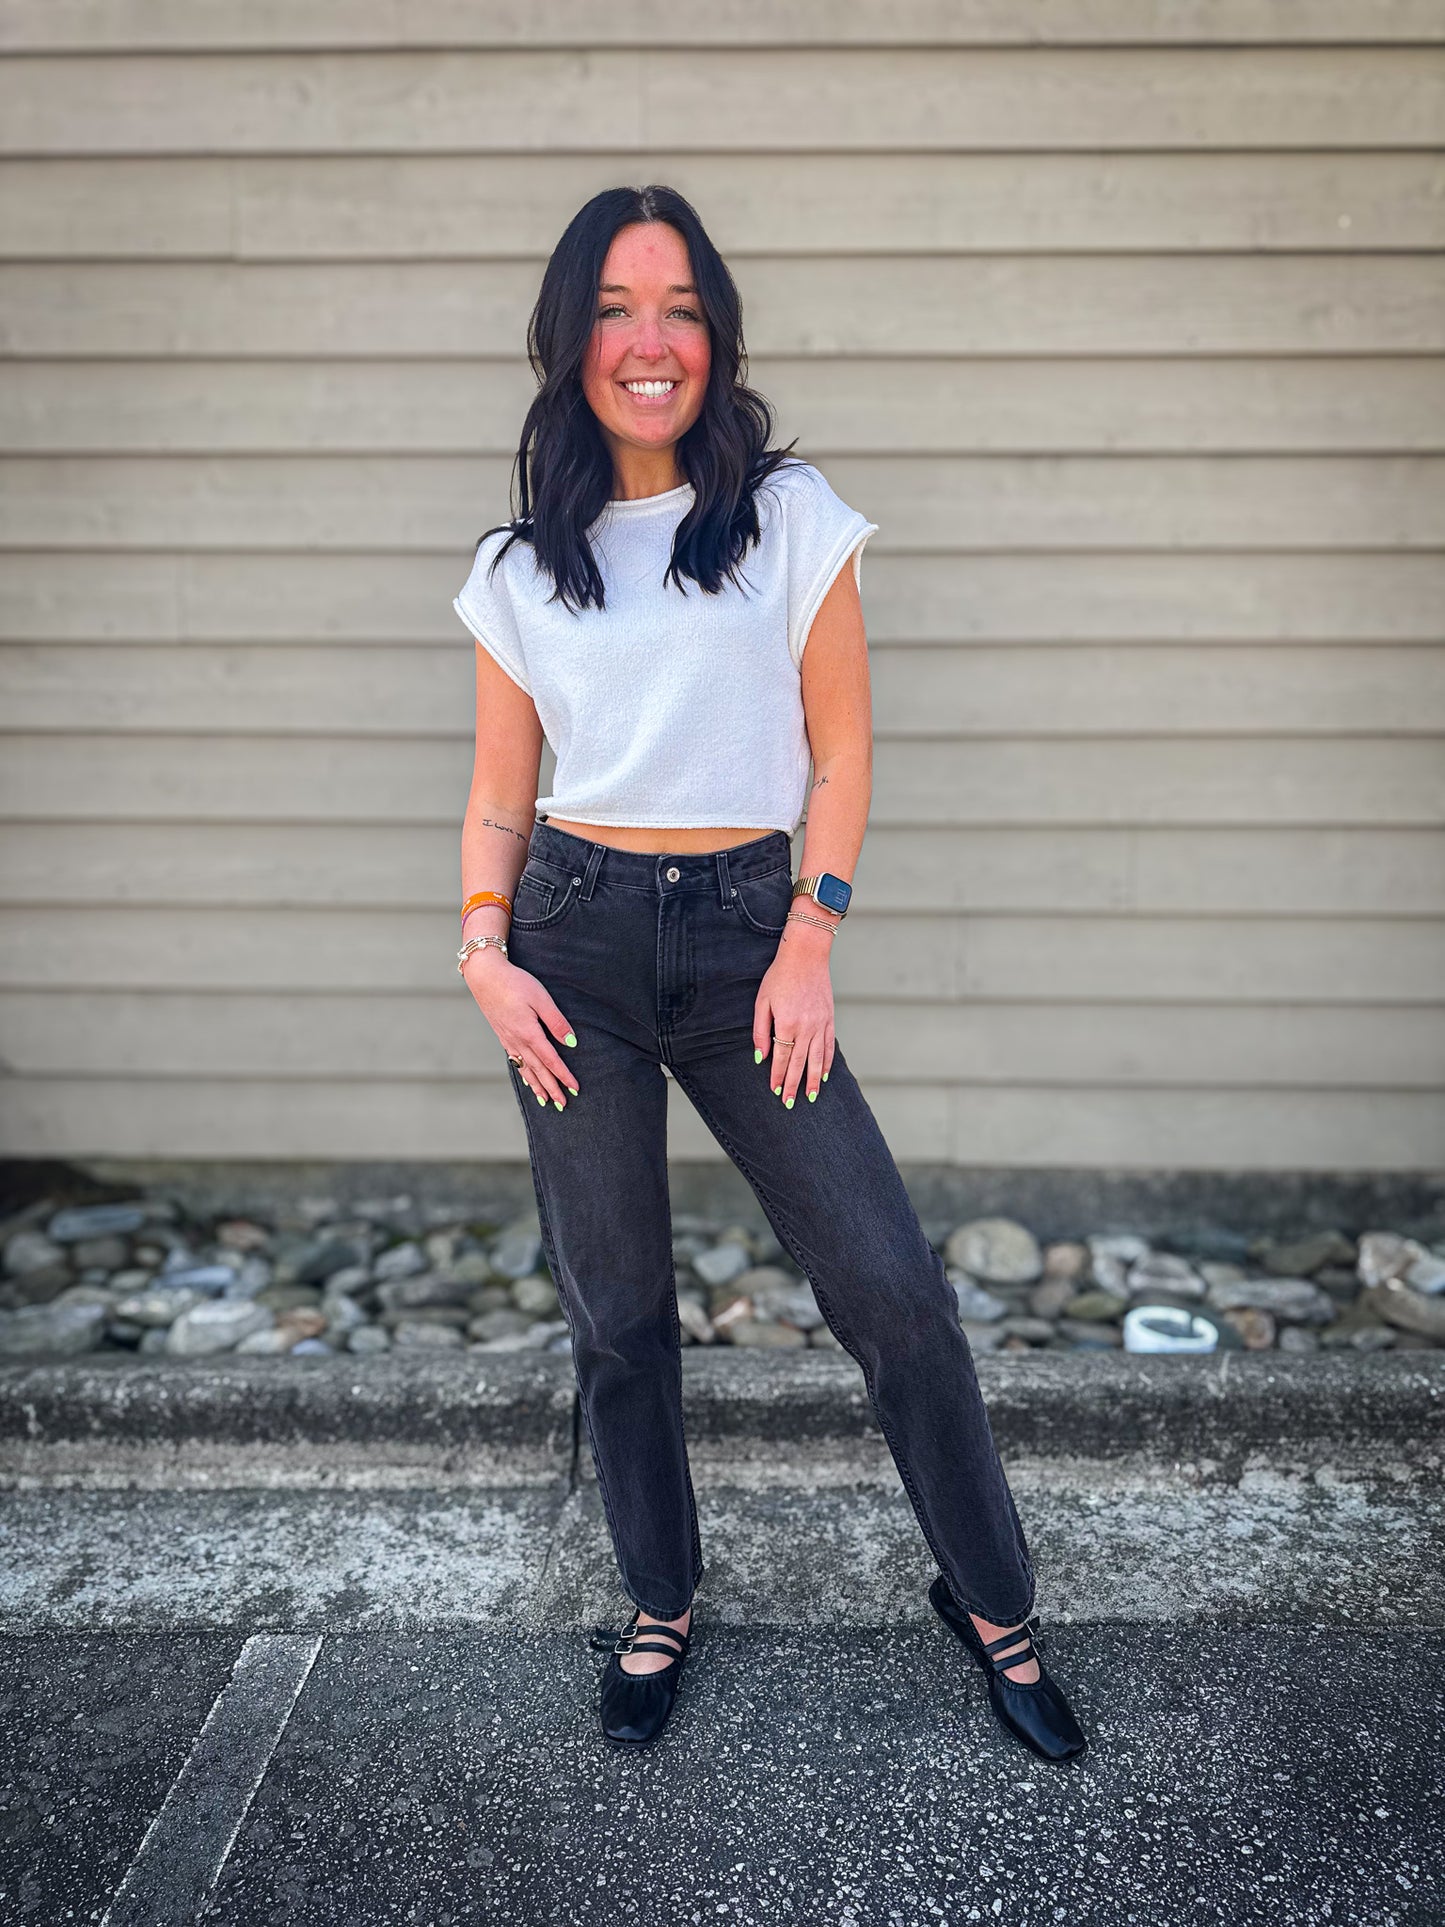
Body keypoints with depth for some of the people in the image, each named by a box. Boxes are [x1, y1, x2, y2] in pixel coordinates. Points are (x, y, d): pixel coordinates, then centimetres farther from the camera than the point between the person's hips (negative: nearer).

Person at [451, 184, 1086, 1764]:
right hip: (576, 937, 2)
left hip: (747, 935, -1)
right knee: (614, 1315, 8)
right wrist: (484, 954, -3)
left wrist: (810, 942, -7)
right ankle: (660, 1606, 31)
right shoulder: (519, 566, 8)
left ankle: (992, 1603, 18)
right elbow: (499, 789, 11)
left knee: (891, 1288, -4)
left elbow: (841, 748, 1)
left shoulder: (792, 517, 3)